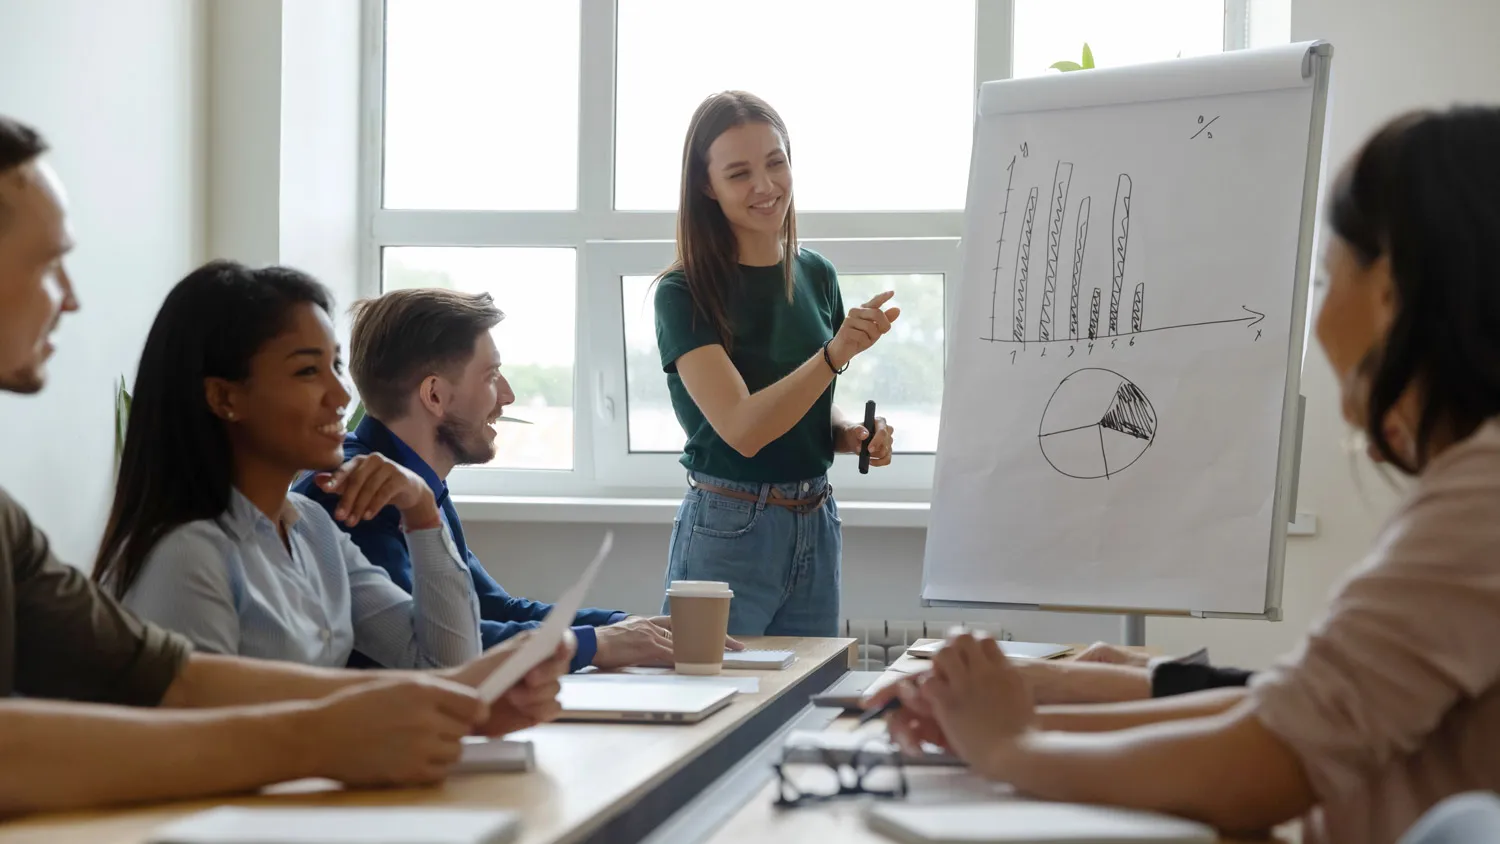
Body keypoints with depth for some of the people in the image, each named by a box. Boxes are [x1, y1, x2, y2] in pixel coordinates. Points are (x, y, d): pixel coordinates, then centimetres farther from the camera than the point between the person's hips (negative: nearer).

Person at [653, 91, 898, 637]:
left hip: (816, 528, 6)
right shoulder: (685, 294, -11)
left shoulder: (816, 275, 6)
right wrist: (835, 354, -33)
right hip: (727, 532, -5)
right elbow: (741, 428, -22)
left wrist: (852, 433, -3)